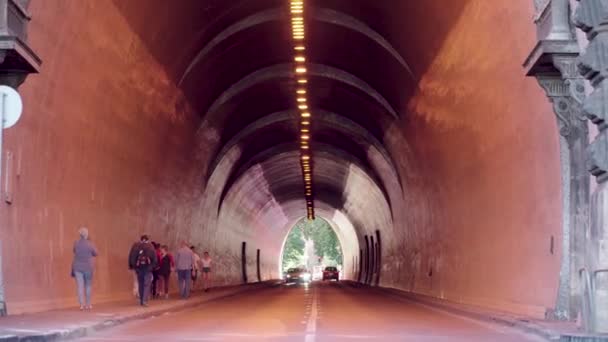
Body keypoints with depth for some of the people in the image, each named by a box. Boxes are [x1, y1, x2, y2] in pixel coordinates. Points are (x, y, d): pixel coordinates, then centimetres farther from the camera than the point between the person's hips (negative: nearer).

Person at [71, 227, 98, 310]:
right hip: (88, 267, -1)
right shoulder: (90, 244, -11)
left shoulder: (76, 243, -6)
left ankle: (82, 304, -10)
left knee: (80, 286, -1)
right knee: (88, 286, 12)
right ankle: (88, 304, 15)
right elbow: (95, 253, 2)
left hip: (77, 267, 1)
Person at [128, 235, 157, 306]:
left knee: (140, 284, 14)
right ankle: (145, 300, -18)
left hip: (139, 268, 3)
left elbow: (131, 257, 2)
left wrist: (132, 266, 7)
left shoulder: (135, 247, 6)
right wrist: (154, 266, 6)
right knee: (147, 285, -3)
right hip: (148, 268, -3)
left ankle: (141, 301, 19)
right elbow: (155, 258, -2)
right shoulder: (150, 247, 1)